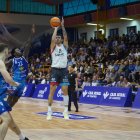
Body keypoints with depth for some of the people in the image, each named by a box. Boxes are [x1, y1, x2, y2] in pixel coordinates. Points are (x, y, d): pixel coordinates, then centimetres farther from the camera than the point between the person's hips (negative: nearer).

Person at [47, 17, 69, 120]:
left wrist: (62, 26, -8)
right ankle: (49, 111, 3)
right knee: (52, 90, -3)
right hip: (55, 70, -2)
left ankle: (66, 111, 5)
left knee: (65, 90, 0)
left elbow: (66, 38, -5)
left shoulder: (65, 46, 11)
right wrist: (56, 28, -5)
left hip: (64, 70, 2)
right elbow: (52, 39, -13)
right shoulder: (53, 47, 6)